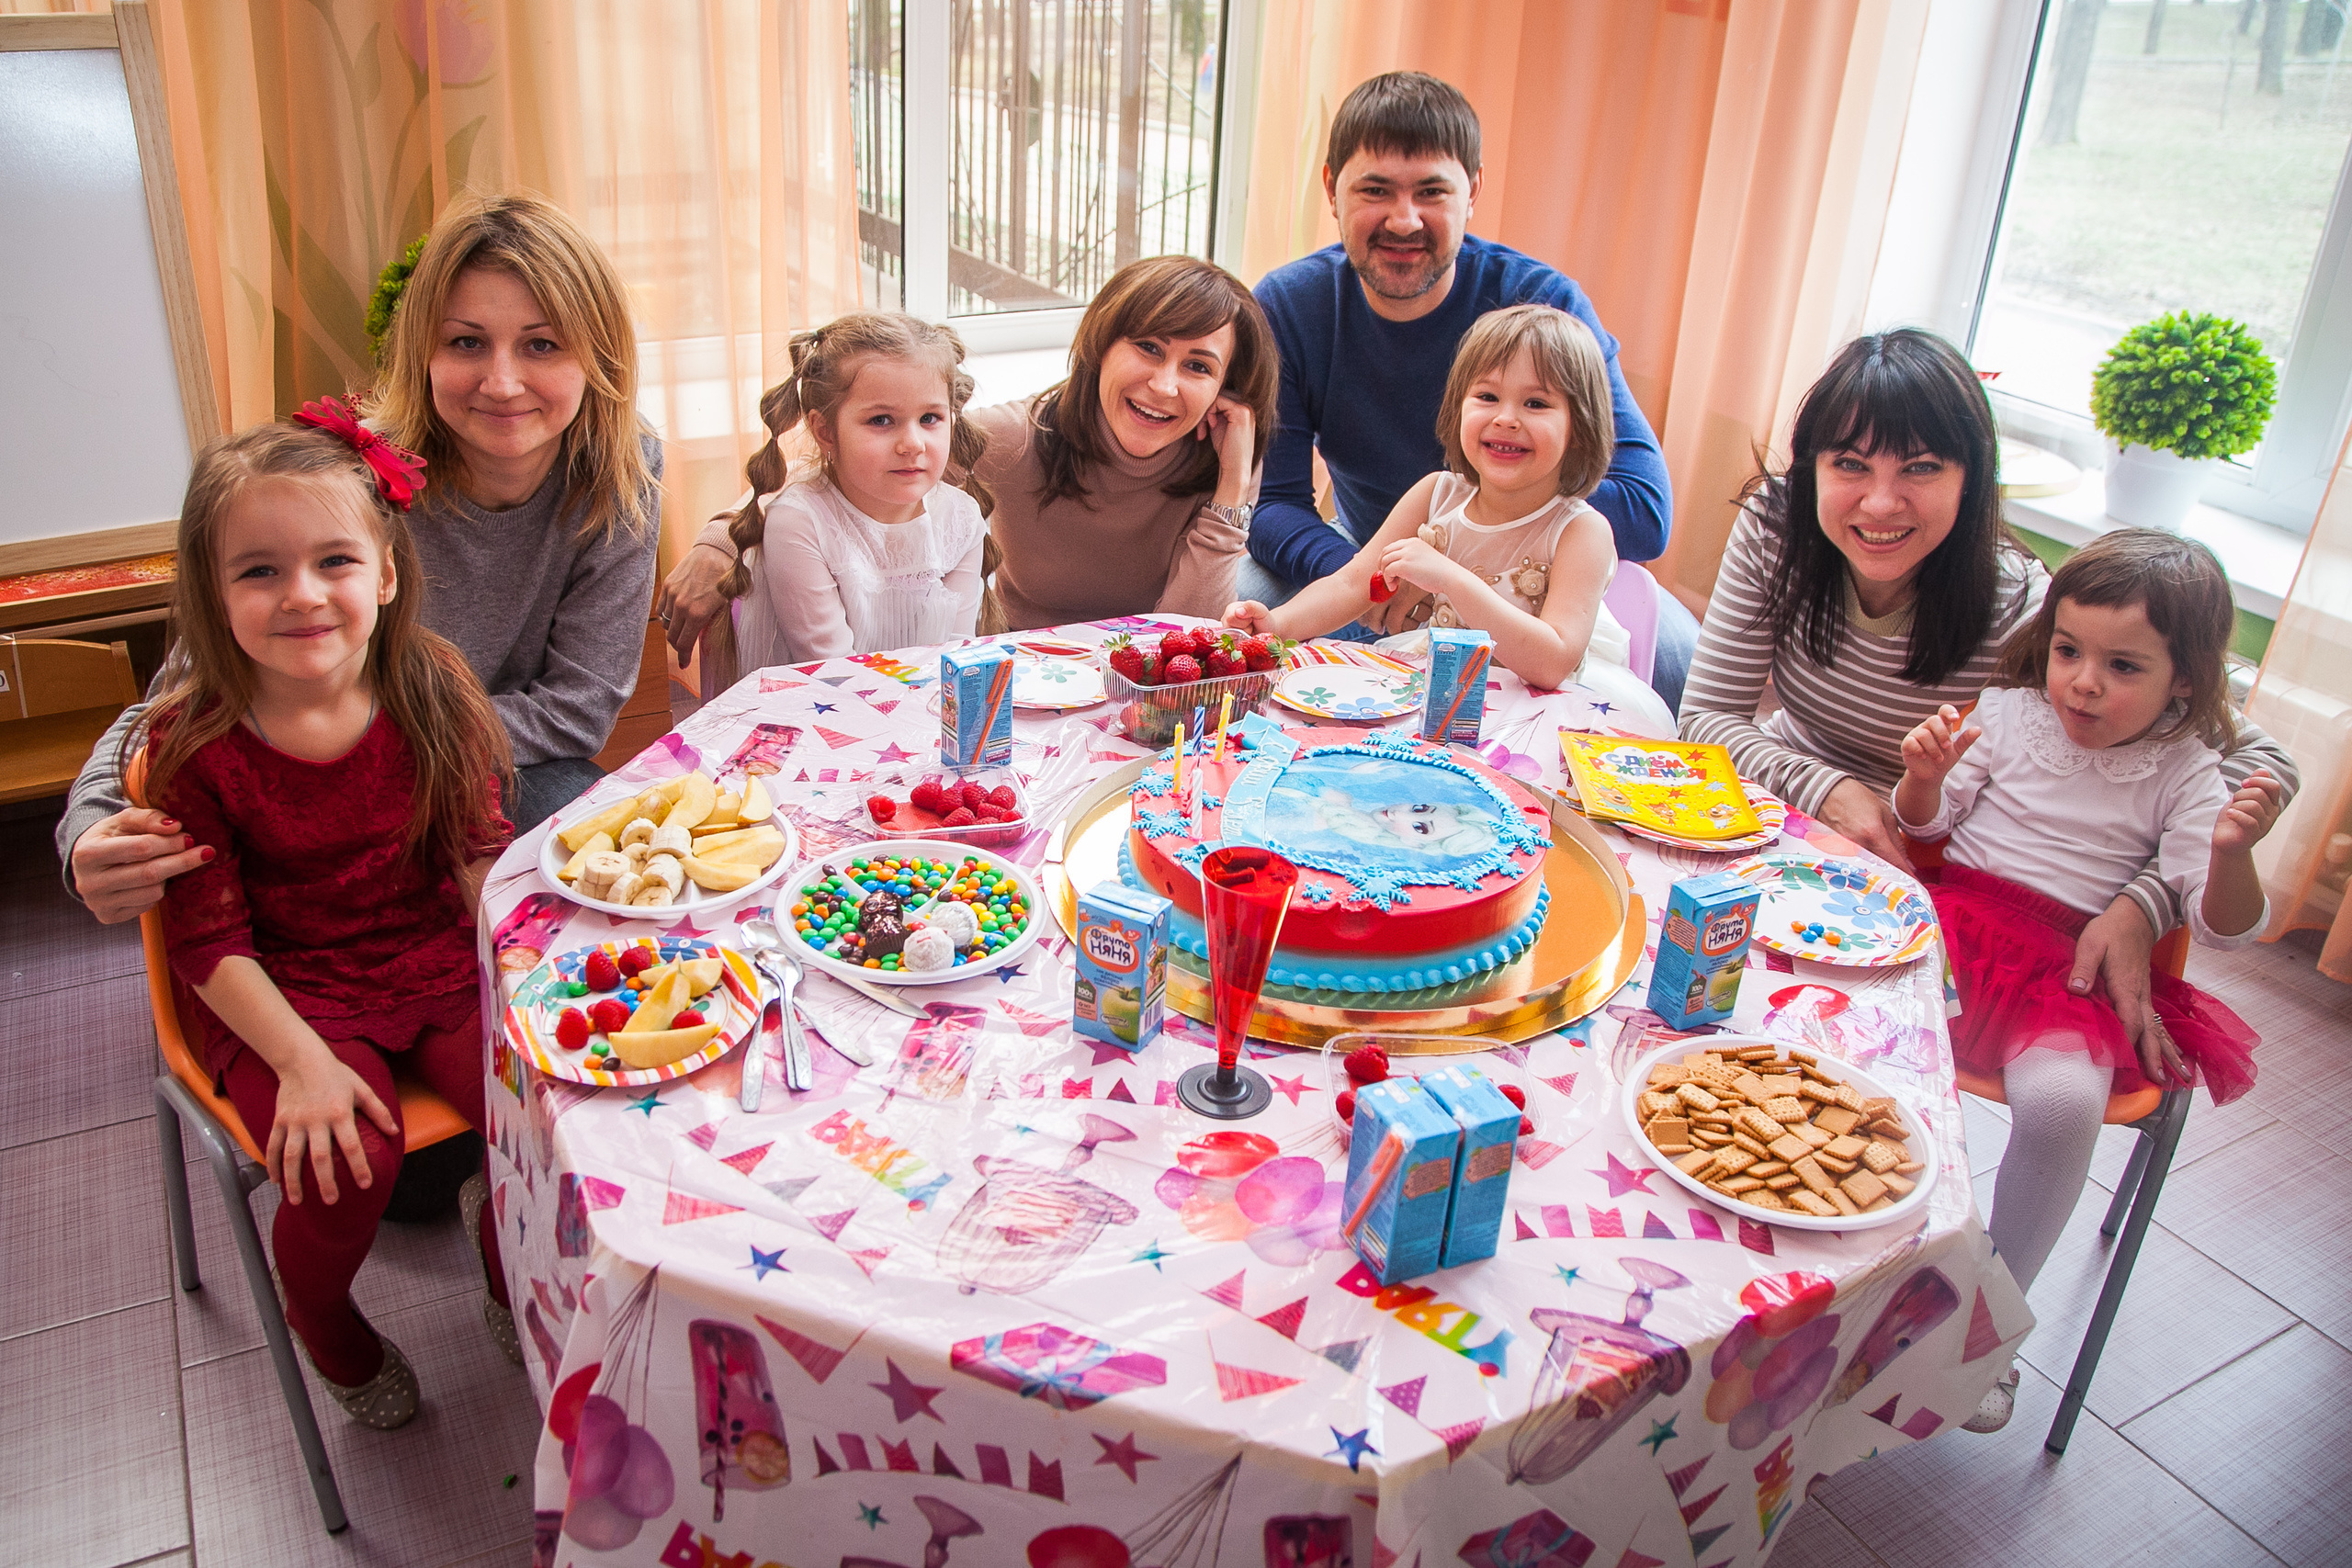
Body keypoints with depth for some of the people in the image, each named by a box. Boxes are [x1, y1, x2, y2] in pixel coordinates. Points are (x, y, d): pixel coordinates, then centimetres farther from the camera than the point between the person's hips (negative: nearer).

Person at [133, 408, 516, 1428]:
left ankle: (511, 1288, 16)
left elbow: (480, 852, 2)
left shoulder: (433, 693, -6)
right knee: (348, 1163, -23)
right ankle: (328, 1333, 14)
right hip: (287, 991, -2)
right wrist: (302, 1060, -19)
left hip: (438, 955, 3)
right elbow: (210, 940, -9)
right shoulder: (193, 748, -14)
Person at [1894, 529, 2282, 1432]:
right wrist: (1924, 777, -13)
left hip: (2068, 970, -1)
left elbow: (2225, 926, -4)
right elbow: (1928, 824, 10)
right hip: (1953, 918, 1)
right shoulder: (2009, 713, 4)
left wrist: (2232, 854, -26)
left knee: (2063, 1102, -30)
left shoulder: (2184, 773, 1)